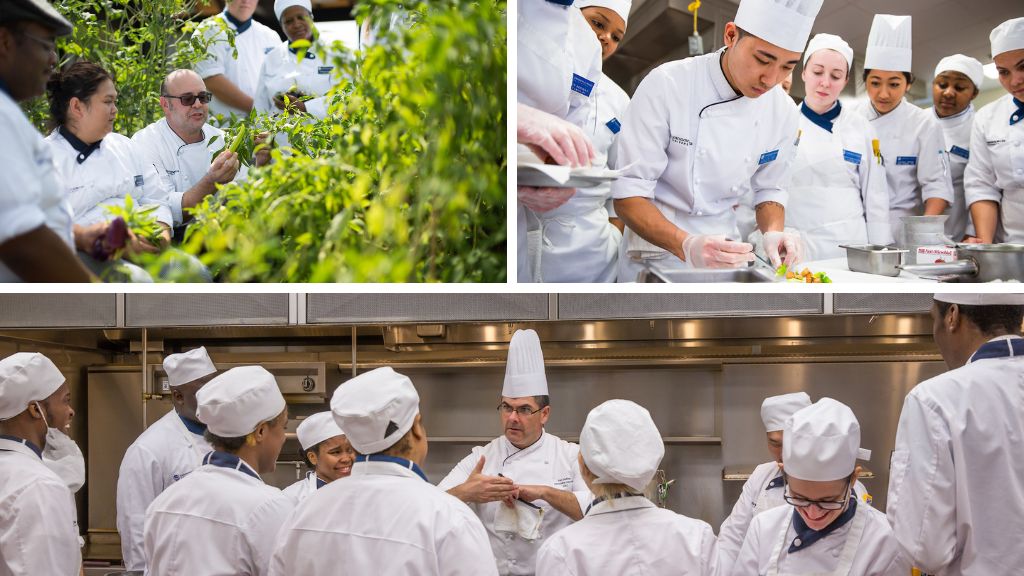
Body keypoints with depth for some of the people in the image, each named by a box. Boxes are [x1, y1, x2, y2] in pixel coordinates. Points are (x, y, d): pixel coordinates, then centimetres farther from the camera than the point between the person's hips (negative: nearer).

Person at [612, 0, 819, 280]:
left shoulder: (783, 112, -5)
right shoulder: (667, 85, -19)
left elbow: (769, 190, 9)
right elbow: (628, 195, -20)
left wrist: (773, 233, -14)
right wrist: (686, 245, -35)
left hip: (725, 252, 4)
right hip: (657, 252, -4)